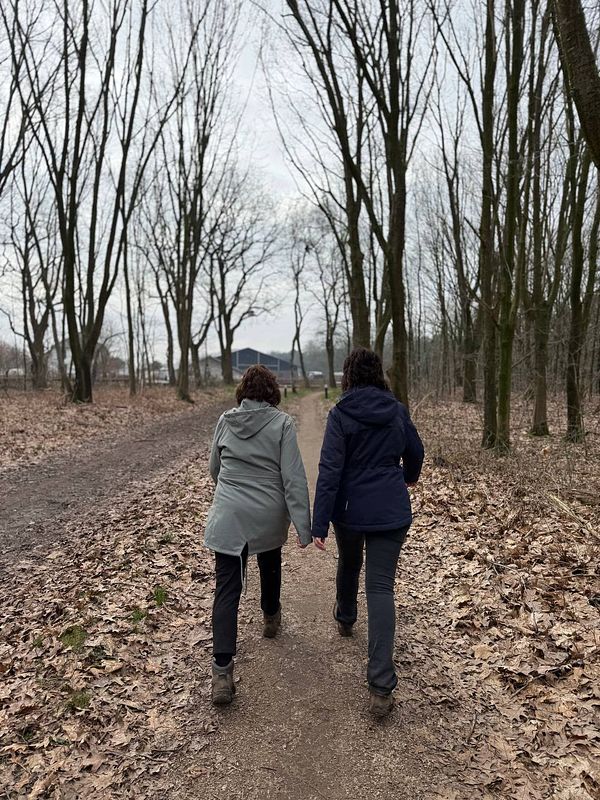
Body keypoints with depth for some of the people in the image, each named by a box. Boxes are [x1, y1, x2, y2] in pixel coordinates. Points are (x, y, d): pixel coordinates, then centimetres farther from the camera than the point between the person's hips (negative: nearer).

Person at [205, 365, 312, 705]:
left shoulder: (226, 421, 1)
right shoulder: (282, 423, -9)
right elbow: (294, 479, -13)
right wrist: (304, 527, -11)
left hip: (228, 517, 1)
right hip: (269, 518, -1)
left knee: (228, 590, 2)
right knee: (270, 565, 28)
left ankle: (222, 672, -4)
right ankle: (271, 618, 51)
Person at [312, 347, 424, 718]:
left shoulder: (340, 415, -11)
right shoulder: (397, 410, 0)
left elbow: (330, 471, -16)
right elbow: (415, 452, 15)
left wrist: (319, 524, -14)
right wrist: (409, 477, 37)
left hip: (350, 511, -1)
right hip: (391, 512, 1)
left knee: (349, 565, 27)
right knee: (381, 587, 0)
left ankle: (345, 620, 54)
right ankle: (381, 687, -6)